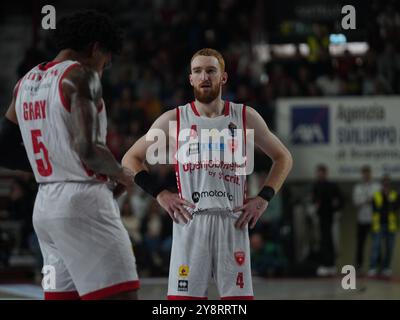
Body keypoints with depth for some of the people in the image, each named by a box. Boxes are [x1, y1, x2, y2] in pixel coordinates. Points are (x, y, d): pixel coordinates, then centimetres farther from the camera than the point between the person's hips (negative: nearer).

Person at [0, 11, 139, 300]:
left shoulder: (26, 83, 15)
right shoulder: (81, 76, -9)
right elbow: (87, 148, -20)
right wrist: (121, 174, -3)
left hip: (45, 207, 9)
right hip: (84, 202, -9)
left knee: (62, 294, 12)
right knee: (120, 295, -10)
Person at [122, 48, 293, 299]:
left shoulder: (245, 117, 8)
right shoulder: (174, 120, 6)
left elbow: (283, 158, 19)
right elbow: (131, 159, 14)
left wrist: (264, 198, 6)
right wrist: (159, 194, 2)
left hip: (233, 222, 1)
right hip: (190, 222, -1)